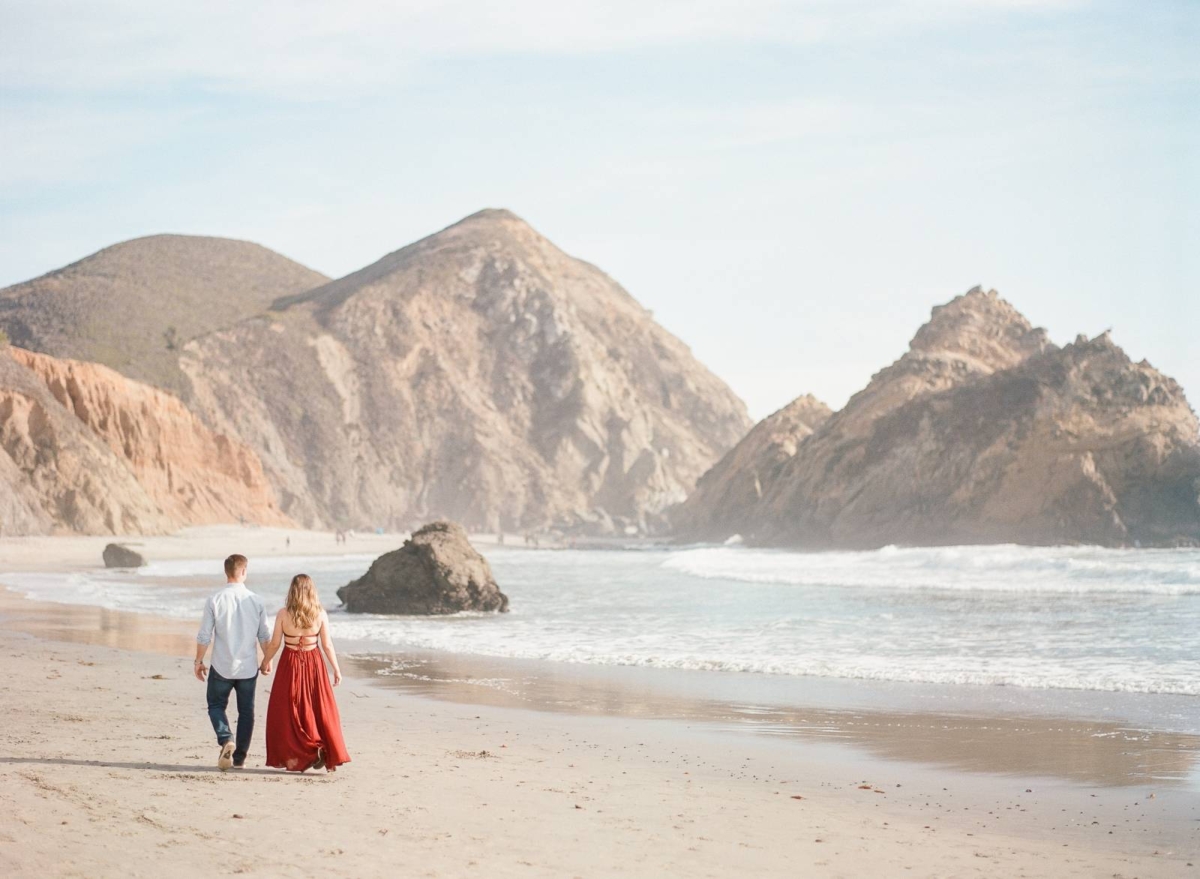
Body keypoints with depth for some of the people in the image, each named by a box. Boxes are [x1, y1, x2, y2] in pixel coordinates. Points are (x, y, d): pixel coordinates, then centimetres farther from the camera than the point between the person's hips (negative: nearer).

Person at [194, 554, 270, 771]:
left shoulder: (214, 600, -11)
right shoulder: (256, 601, -4)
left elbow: (204, 636, -8)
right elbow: (264, 636, 2)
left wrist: (198, 661, 6)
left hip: (222, 667, -2)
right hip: (248, 667, 2)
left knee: (216, 705, 14)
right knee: (246, 711, 13)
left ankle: (225, 740, -10)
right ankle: (239, 758, 16)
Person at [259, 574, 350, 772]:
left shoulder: (283, 614, -8)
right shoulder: (320, 614, -5)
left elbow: (274, 644, -3)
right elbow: (327, 645, -3)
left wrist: (265, 662, 14)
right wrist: (336, 669, 7)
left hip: (290, 665, -1)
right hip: (313, 664, 1)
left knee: (289, 712, 8)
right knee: (320, 710, 10)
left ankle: (294, 756, 4)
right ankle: (329, 754, 2)